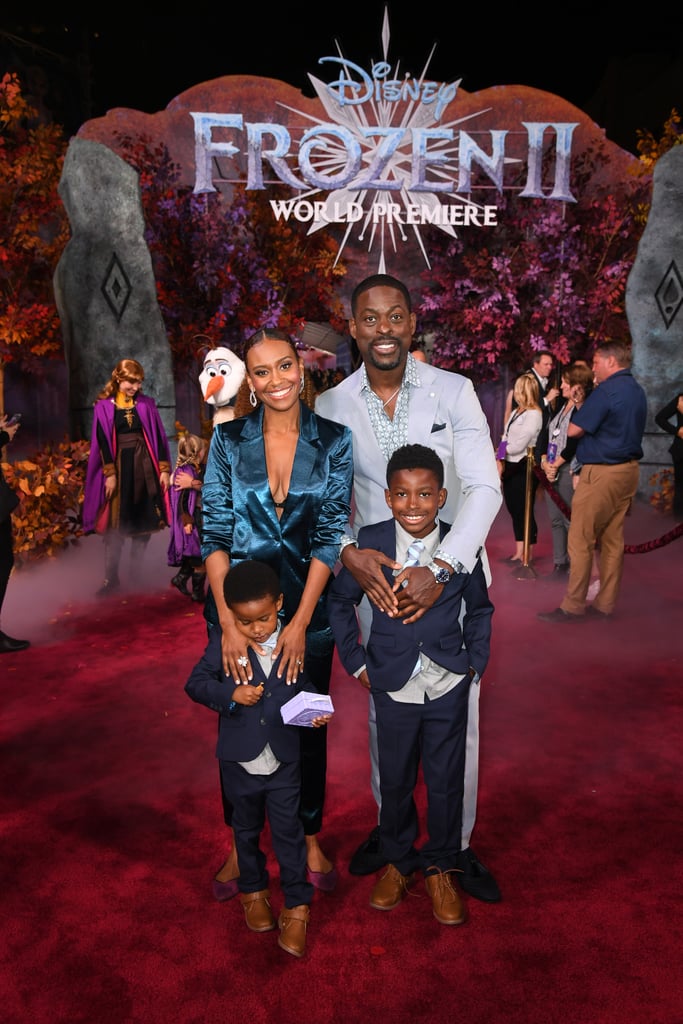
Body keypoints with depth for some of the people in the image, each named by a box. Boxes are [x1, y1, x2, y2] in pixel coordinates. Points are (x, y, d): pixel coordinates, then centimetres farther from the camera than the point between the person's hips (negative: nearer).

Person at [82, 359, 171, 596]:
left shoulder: (147, 404, 5)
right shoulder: (104, 406, 0)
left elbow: (158, 437, 6)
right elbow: (102, 442, -3)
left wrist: (164, 468, -1)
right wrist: (109, 473, -11)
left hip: (144, 465, 2)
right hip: (118, 466, -2)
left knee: (144, 521, 4)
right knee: (115, 524, -1)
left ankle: (137, 572, 19)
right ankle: (111, 578, 6)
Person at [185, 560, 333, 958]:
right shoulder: (223, 642, -13)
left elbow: (304, 687, 1)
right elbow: (195, 683, -9)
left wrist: (316, 713, -17)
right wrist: (230, 694, -24)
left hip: (285, 760, -1)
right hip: (240, 760, 1)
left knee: (289, 831, 10)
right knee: (247, 830, 22)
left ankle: (298, 906, 26)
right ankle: (254, 890, 44)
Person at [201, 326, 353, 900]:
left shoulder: (334, 441, -3)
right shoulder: (228, 439, -2)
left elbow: (331, 535, -7)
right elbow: (215, 532, -5)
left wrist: (300, 623, -13)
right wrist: (228, 621, -15)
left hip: (307, 608, 0)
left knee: (307, 726, 12)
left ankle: (309, 838, 35)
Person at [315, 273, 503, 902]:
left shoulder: (454, 392, -6)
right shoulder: (331, 407, -1)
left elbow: (484, 486, -12)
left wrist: (441, 568, -24)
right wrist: (348, 553, -19)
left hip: (452, 576, -1)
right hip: (375, 575, 2)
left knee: (457, 714, 8)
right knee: (383, 709, 14)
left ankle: (457, 844, 29)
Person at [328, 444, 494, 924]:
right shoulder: (370, 542, -10)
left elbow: (480, 609, 8)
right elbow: (340, 601, 3)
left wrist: (475, 662, 2)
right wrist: (356, 661, 0)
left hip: (448, 688, 0)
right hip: (393, 687, 0)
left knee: (446, 783, 11)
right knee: (395, 781, 15)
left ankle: (440, 867, 35)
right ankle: (398, 861, 40)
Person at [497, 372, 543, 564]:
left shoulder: (533, 414, -13)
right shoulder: (515, 412, 13)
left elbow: (519, 445, -17)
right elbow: (505, 438, 10)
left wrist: (503, 450, -1)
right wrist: (500, 461, -2)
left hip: (523, 468, -9)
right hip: (510, 466, 9)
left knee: (524, 511, 0)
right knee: (514, 509, 13)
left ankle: (528, 555, 11)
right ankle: (519, 552, 22)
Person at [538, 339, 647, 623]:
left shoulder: (606, 390, -15)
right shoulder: (638, 391, 13)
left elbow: (573, 430, -15)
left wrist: (578, 410, 6)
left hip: (602, 472, -9)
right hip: (629, 469, 9)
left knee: (580, 540, -3)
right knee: (613, 540, 11)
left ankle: (573, 606, 2)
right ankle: (605, 604, 17)